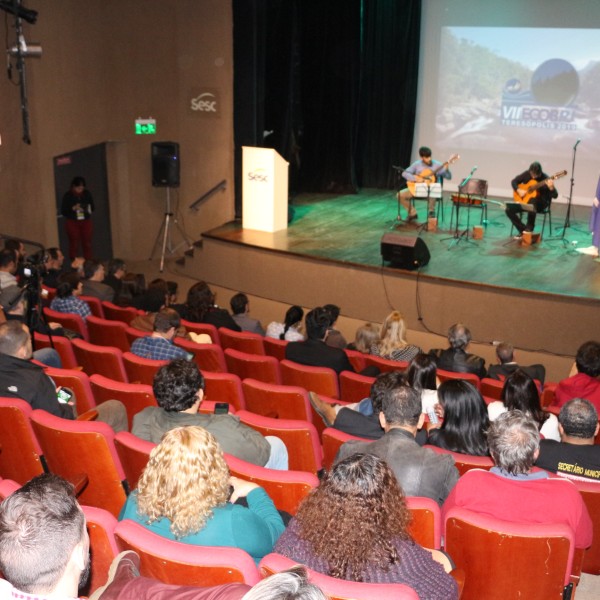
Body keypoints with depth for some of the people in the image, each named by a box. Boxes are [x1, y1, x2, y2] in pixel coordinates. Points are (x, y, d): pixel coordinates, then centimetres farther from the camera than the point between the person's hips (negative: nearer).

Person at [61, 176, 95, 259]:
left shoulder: (87, 194, 3)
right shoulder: (68, 196, -5)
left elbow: (92, 206, 12)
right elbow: (63, 211, -6)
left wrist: (89, 210, -10)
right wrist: (73, 208, -22)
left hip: (86, 222, 3)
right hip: (72, 222, -3)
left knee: (87, 244, 4)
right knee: (74, 244, -1)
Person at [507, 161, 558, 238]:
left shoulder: (545, 179, -17)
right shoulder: (527, 174, -4)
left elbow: (555, 195, -22)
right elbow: (514, 181, 9)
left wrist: (551, 188, -44)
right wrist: (518, 190, -10)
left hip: (541, 203, -5)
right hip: (525, 200, 5)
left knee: (532, 203, -41)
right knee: (509, 209, -17)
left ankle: (529, 229, -21)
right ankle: (523, 230, -4)